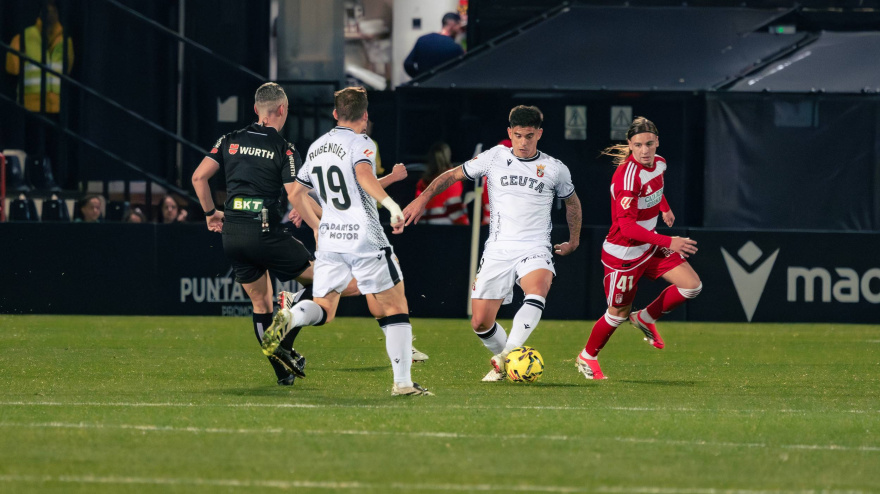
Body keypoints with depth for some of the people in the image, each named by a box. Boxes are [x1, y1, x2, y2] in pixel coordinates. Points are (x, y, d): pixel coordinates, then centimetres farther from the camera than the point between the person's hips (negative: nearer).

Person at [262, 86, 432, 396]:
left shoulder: (316, 148, 16)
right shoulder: (360, 143, -5)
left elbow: (295, 194, 23)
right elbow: (364, 175, -27)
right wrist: (391, 204, -34)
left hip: (329, 240, 5)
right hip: (365, 239, -5)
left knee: (323, 310, 7)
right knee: (395, 310, 5)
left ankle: (289, 317, -28)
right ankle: (403, 383, -1)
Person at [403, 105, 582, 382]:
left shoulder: (555, 169, 4)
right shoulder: (495, 158, 4)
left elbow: (572, 201, 24)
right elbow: (454, 175, 14)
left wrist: (574, 240, 28)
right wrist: (423, 198, 5)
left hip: (535, 250, -2)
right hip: (497, 251, 2)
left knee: (538, 290, -36)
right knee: (480, 323, -3)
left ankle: (509, 353, -46)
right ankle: (501, 364, 25)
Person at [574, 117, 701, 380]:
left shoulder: (658, 163, -3)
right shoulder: (628, 176, -30)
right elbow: (627, 226, -33)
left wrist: (665, 208, 27)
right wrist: (668, 242, -37)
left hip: (651, 247, 8)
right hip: (623, 254, -8)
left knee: (692, 285, -1)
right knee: (619, 313, 6)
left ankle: (645, 319, 19)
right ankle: (587, 357, 30)